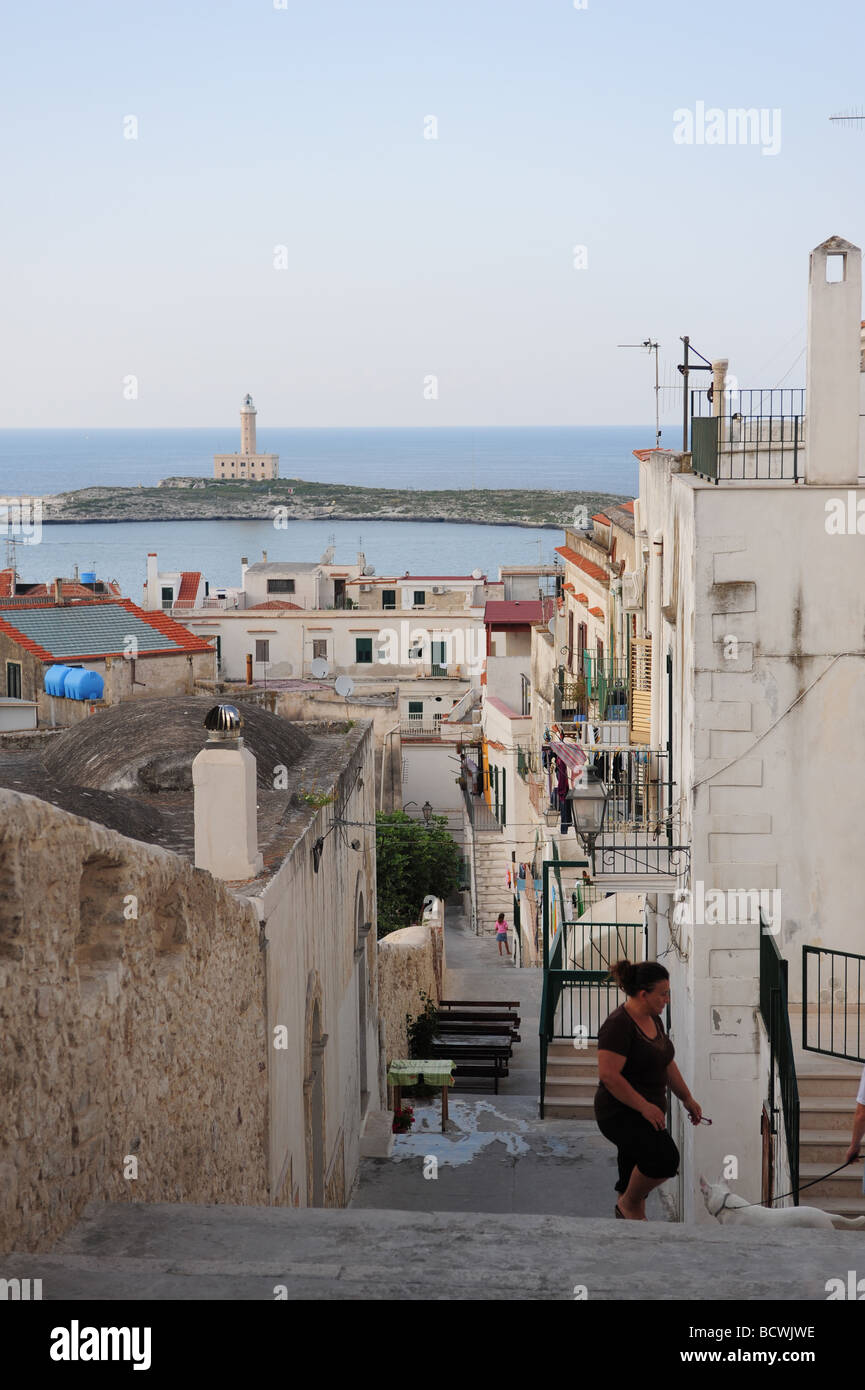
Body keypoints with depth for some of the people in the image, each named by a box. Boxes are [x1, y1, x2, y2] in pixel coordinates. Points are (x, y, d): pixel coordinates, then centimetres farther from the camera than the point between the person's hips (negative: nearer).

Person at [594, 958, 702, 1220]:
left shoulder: (653, 1020, 9)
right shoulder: (619, 1025, -20)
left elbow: (666, 1063, 22)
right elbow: (609, 1075, -25)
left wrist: (687, 1098, 19)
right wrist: (644, 1106, -24)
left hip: (647, 1112, 9)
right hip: (621, 1114, -9)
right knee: (664, 1157, -26)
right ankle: (627, 1204, -4)